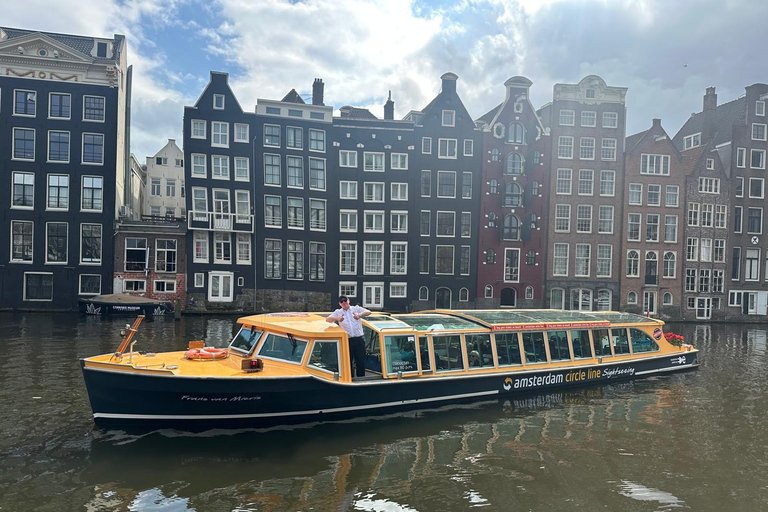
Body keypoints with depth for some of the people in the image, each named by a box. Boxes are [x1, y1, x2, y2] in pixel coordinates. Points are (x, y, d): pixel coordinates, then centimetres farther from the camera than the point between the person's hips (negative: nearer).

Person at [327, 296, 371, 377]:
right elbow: (327, 319, -3)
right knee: (347, 362, 2)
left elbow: (368, 312, -2)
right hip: (347, 341, 0)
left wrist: (360, 315, -24)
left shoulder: (356, 309, 11)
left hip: (359, 340, 0)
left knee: (361, 361, 3)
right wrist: (337, 318, -25)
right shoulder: (338, 312, 12)